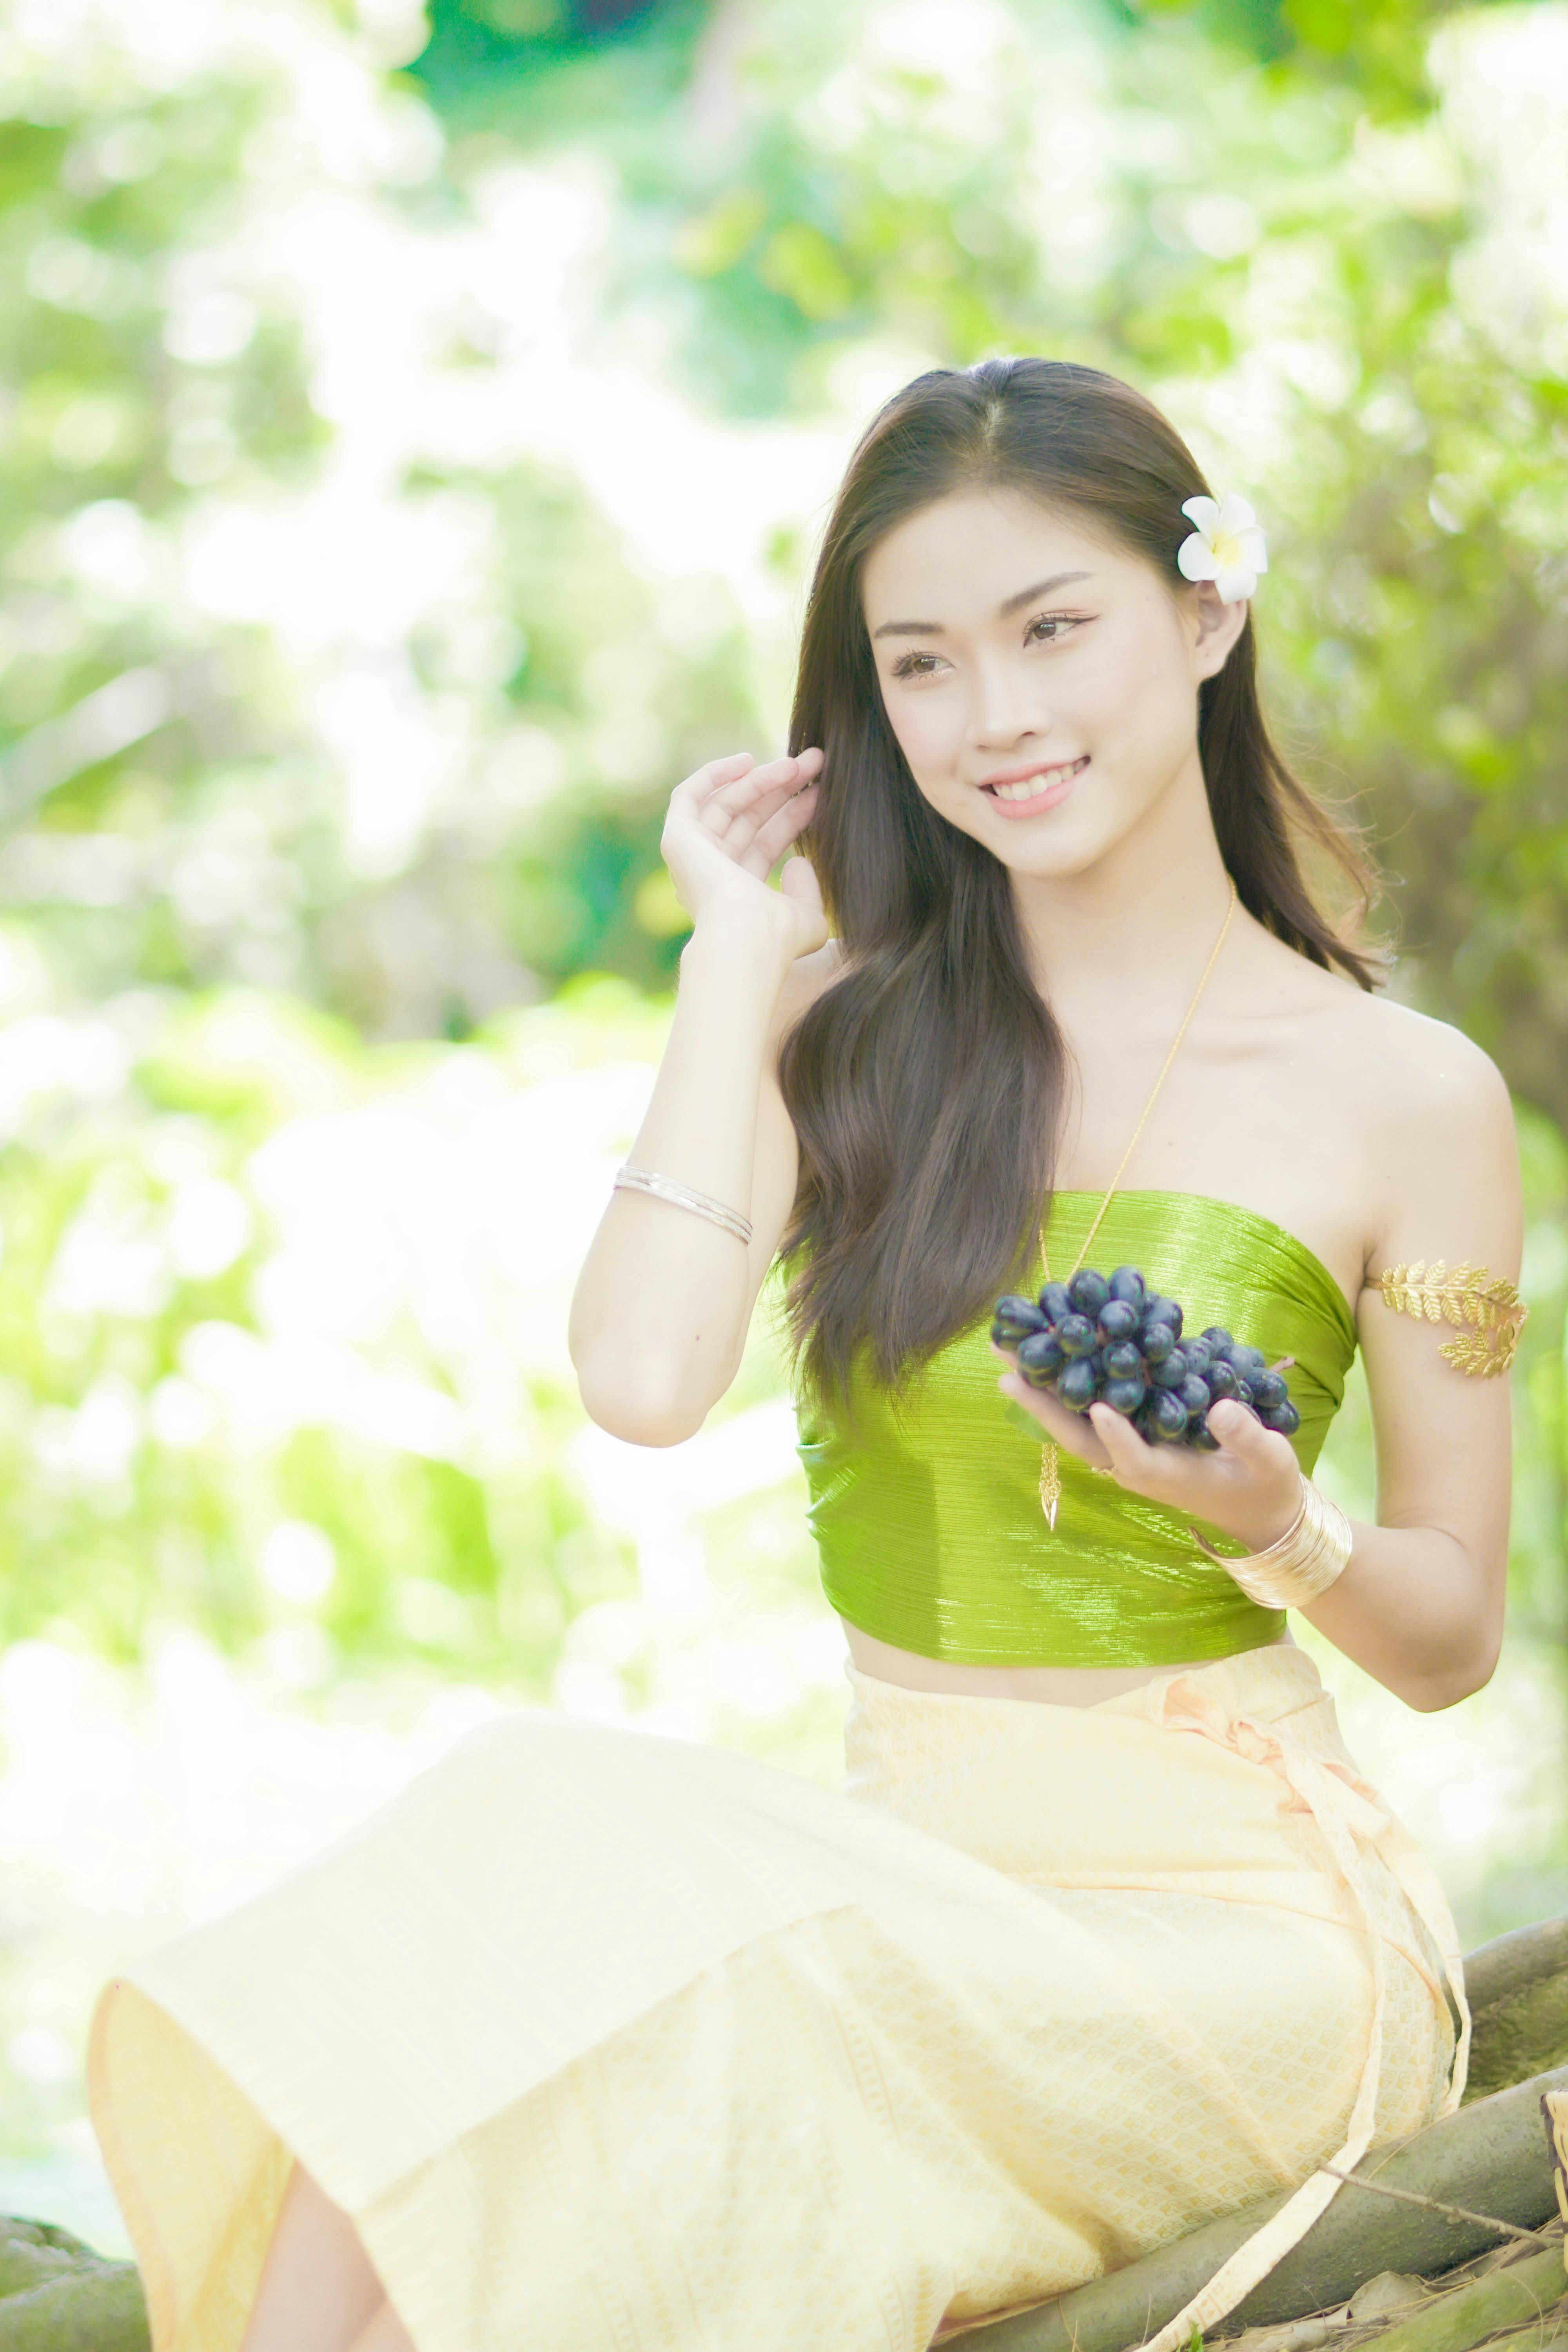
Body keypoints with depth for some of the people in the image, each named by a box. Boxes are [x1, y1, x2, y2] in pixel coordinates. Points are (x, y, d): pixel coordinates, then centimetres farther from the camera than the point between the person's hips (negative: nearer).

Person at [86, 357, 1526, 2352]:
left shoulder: (1407, 1096, 1)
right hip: (903, 1870, 3)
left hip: (1233, 1911, -3)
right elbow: (641, 1377, -12)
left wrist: (1278, 1528, -15)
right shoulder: (850, 1028, 7)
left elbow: (1450, 1640, 7)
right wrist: (739, 949, -3)